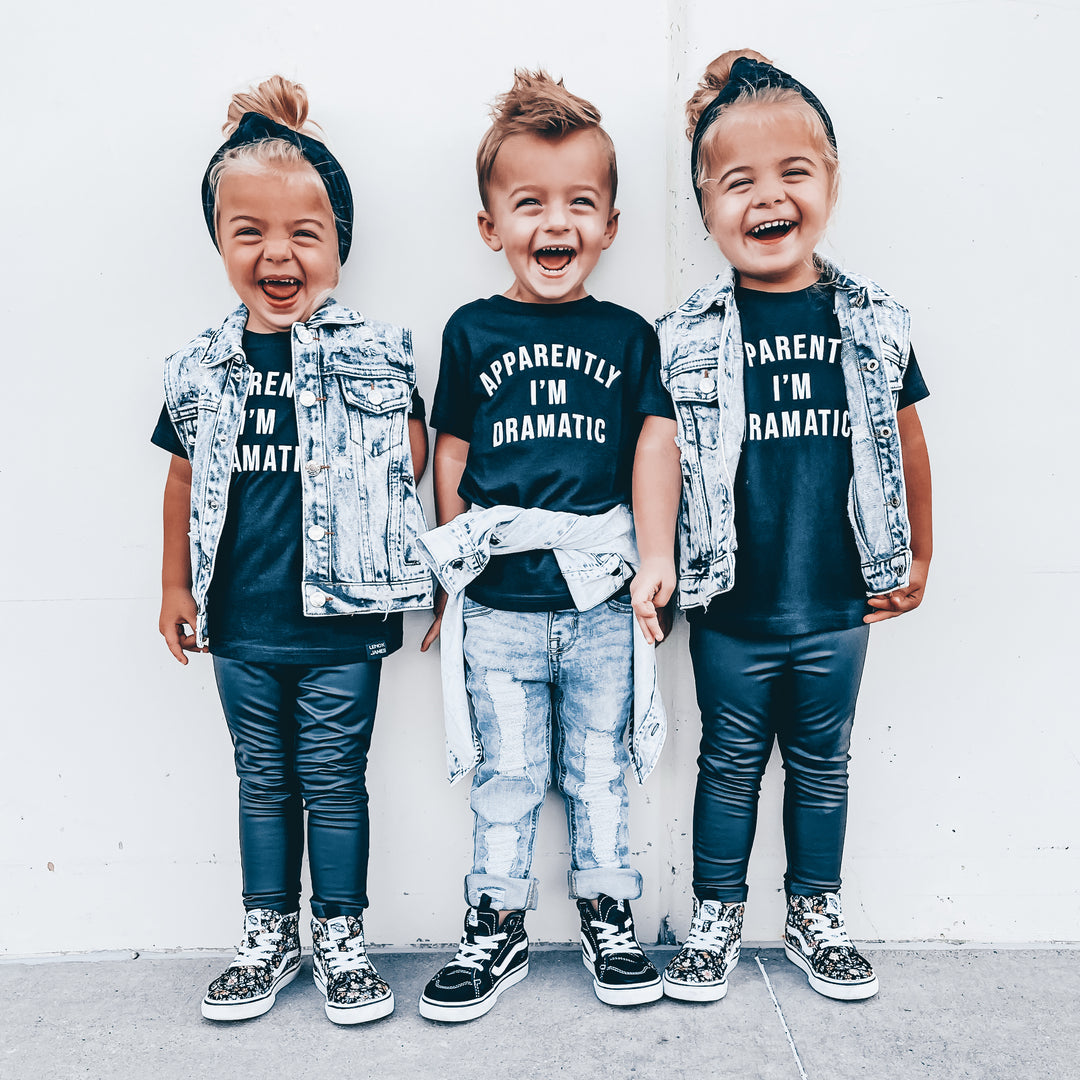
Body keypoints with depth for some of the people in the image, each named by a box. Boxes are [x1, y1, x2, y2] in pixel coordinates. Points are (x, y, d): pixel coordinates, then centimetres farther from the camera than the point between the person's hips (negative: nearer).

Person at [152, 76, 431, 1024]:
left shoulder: (375, 353, -7)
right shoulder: (201, 368, 2)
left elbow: (414, 458, 3)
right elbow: (186, 477, 11)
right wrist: (176, 585, 14)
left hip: (341, 621, -3)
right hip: (239, 624, 3)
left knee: (334, 781, 9)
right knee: (263, 779, 17)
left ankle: (340, 936, 29)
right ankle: (269, 936, 34)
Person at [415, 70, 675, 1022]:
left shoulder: (628, 335, 3)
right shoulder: (473, 332, 2)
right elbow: (450, 458, 5)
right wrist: (450, 577, 4)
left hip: (601, 601, 1)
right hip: (498, 606, 0)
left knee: (598, 770, 15)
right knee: (503, 776, 12)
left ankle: (610, 917, 33)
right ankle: (498, 930, 28)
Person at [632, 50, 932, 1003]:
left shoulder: (876, 323, -1)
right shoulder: (688, 336, -6)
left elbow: (904, 442, 8)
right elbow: (668, 451, -4)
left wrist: (917, 559, 13)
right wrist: (658, 559, -12)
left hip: (837, 603, 2)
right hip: (732, 605, -1)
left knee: (821, 762, 17)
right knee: (731, 762, 14)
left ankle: (816, 915, 37)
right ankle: (717, 918, 32)